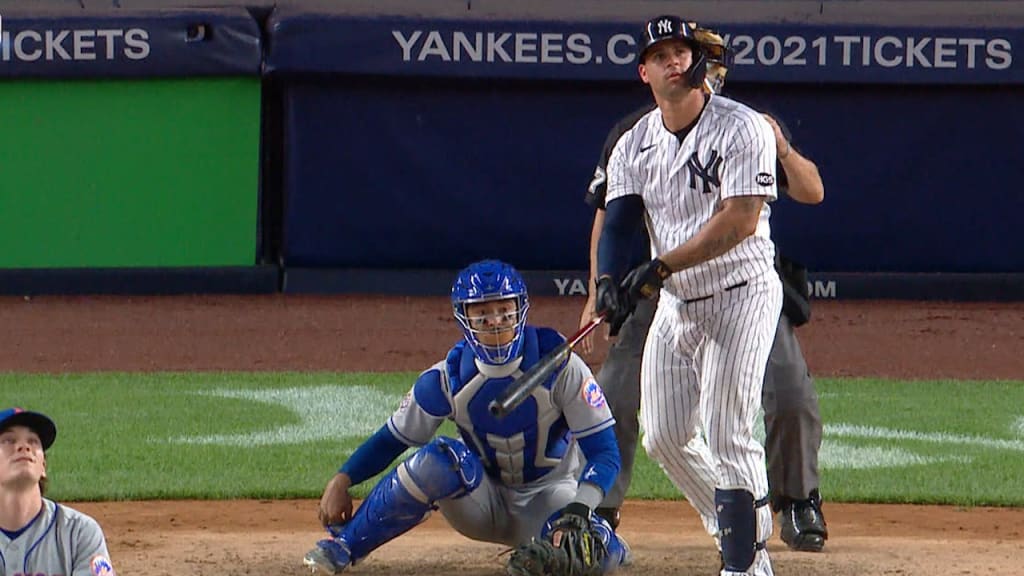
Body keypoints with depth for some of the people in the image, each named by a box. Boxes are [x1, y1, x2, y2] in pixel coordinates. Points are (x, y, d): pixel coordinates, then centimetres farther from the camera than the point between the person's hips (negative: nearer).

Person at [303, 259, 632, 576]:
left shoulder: (561, 368, -18)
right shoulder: (447, 379, -12)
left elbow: (603, 450, -18)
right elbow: (393, 439, -3)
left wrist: (578, 512, -36)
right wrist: (342, 481, -20)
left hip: (549, 495, -2)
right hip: (482, 501, 2)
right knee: (440, 459, -33)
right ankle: (343, 545, -22)